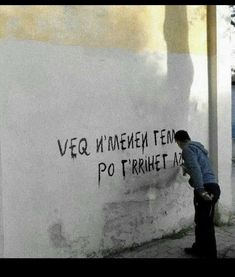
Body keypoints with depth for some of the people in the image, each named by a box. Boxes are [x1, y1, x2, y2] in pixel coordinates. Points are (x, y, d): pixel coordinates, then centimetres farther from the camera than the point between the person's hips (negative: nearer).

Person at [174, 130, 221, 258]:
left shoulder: (188, 149, -6)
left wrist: (201, 190, -27)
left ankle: (210, 254, 4)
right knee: (202, 221, 17)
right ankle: (199, 249, 26)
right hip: (212, 186, 10)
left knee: (204, 224, -3)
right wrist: (186, 167, 52)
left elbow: (195, 169, -20)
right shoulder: (197, 147, 22)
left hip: (206, 188, -10)